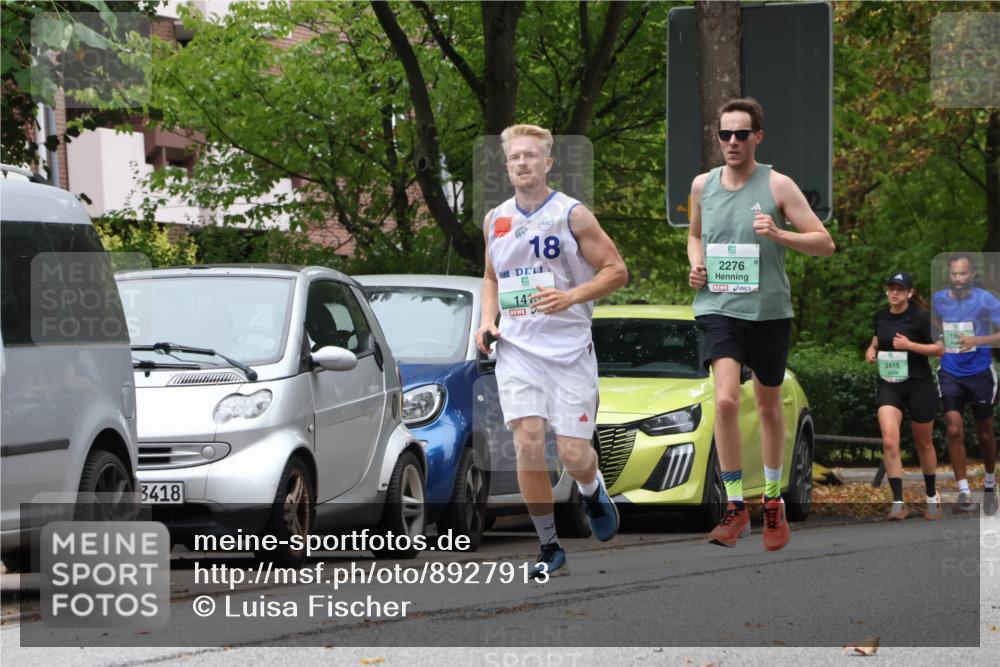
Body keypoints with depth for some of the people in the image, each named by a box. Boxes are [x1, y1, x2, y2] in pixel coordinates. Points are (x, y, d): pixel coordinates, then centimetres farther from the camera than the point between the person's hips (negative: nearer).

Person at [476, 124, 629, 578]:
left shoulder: (572, 215, -3)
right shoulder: (495, 221, 11)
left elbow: (616, 271, -3)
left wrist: (571, 297, -18)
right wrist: (488, 319, 7)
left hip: (570, 348, -3)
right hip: (516, 348, 3)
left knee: (573, 454, -5)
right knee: (528, 444, -13)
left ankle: (591, 490, 33)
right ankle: (549, 548, -2)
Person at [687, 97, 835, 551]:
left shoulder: (777, 185, -5)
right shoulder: (703, 185, 5)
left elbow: (824, 243, -5)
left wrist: (778, 234, -21)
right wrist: (695, 265, 3)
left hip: (769, 310, -1)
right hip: (718, 308, 1)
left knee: (768, 406, 12)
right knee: (725, 400, -19)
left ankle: (773, 500, 31)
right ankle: (735, 508, -12)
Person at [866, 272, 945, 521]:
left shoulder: (920, 317, -11)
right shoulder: (880, 316, 4)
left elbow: (940, 349, -11)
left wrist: (909, 345, -22)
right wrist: (872, 347, 4)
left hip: (919, 385, -3)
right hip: (889, 386, 3)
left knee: (923, 444, 13)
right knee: (889, 442, -16)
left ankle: (932, 496, 35)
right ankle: (898, 503, -16)